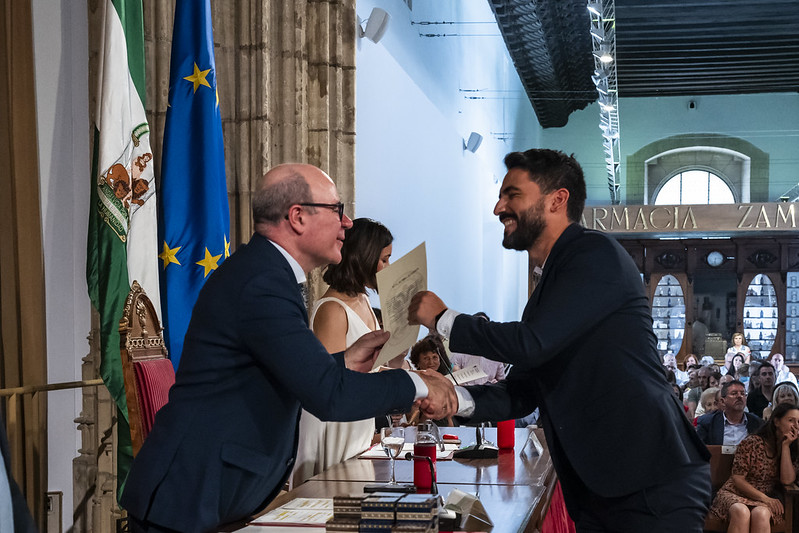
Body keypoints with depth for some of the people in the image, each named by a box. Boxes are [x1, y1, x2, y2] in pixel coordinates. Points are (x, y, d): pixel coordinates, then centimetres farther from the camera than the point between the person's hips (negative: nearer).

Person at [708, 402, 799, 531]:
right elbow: (737, 479, -6)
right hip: (736, 494, -2)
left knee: (761, 514, -36)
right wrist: (765, 498, -16)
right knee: (741, 512, -39)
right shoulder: (751, 443, -5)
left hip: (767, 498, 2)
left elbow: (787, 480, -6)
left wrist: (785, 446, -9)